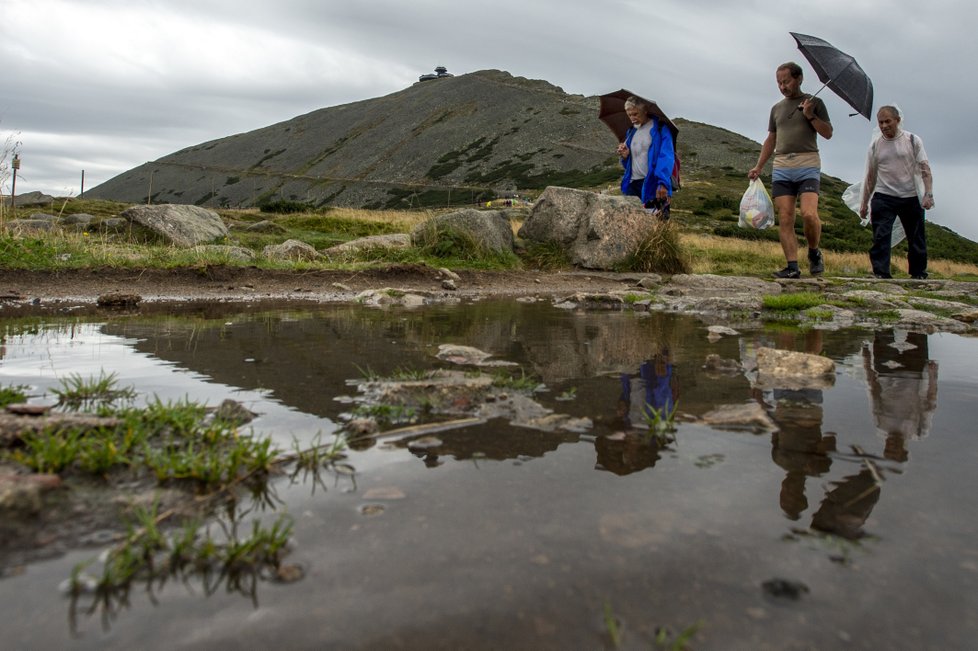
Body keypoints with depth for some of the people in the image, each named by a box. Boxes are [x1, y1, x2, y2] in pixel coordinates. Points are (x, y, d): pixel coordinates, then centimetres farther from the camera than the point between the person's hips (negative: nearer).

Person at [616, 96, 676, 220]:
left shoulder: (660, 129, -4)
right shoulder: (631, 131, 15)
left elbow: (666, 157, -15)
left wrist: (662, 183, -29)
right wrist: (625, 155, -3)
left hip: (652, 184, -6)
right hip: (633, 183, 6)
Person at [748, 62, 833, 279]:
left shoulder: (814, 102, 9)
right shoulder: (776, 108, 20)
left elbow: (828, 133, 4)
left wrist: (810, 116, -9)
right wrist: (758, 167, 14)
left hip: (807, 166, -4)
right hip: (781, 169, 4)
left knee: (809, 214, -20)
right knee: (785, 219, -5)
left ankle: (814, 253, 5)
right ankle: (792, 267, -5)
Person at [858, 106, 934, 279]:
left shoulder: (912, 140, 3)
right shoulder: (875, 145, 8)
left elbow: (925, 169, -1)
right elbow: (870, 177, 13)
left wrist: (928, 194, -13)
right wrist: (864, 203, 11)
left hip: (911, 197, 0)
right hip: (883, 198, 0)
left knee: (916, 239, 6)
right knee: (880, 237, -12)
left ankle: (919, 275, 18)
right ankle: (881, 274, -13)